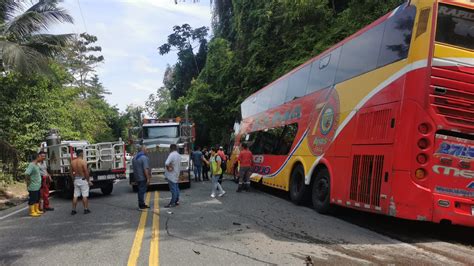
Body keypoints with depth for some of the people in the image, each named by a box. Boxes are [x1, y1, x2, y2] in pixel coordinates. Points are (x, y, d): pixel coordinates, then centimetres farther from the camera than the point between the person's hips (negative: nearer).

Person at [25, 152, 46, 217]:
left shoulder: (37, 164, 10)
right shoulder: (32, 164, -19)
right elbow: (26, 174, -28)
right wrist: (28, 182, -21)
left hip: (38, 186, 10)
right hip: (33, 187, -10)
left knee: (37, 199, 18)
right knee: (32, 199, 0)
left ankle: (37, 210, 29)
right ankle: (32, 212, 8)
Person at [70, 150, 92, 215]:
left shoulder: (72, 162, 3)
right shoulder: (83, 162, -15)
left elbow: (71, 173, 9)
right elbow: (86, 173, -16)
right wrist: (88, 181, -7)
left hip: (76, 180, 5)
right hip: (83, 180, -5)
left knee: (75, 196, 9)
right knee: (84, 196, 1)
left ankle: (73, 210, 12)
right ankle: (86, 209, 6)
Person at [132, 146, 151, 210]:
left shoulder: (134, 157, 12)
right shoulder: (144, 158, -18)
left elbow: (133, 167, 19)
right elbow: (145, 169, -23)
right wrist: (148, 178, -20)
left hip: (137, 178, 9)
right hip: (143, 178, -9)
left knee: (140, 191, 15)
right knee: (142, 191, -3)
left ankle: (142, 204, 22)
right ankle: (141, 206, 1)